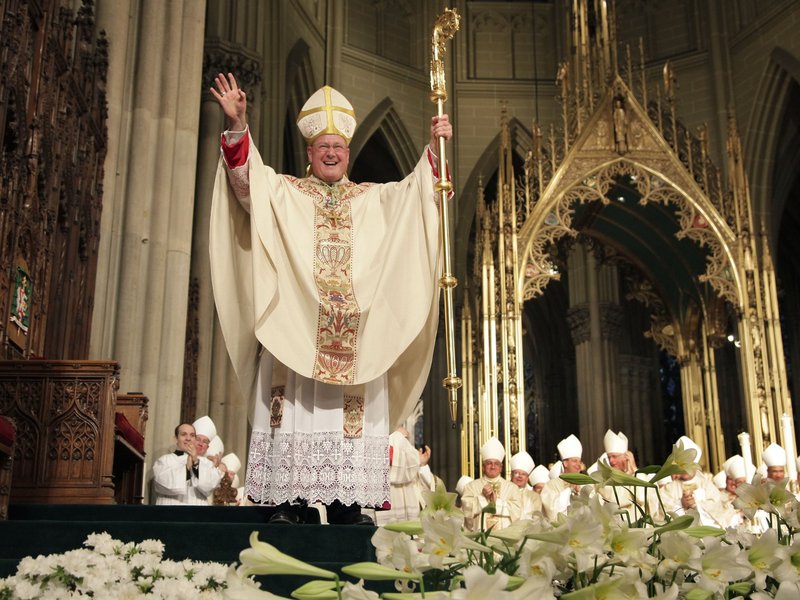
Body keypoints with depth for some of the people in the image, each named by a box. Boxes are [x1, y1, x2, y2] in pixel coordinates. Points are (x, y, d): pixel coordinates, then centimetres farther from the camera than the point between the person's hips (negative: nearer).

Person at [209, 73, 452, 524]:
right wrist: (238, 126, -16)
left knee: (352, 415, -5)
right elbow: (247, 178, 0)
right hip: (294, 327, -1)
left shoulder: (376, 200, 23)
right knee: (297, 411, -10)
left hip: (356, 335, 2)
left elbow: (418, 190, 13)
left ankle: (346, 504, -4)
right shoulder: (283, 194, 16)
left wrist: (435, 149, -3)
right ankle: (289, 499, -8)